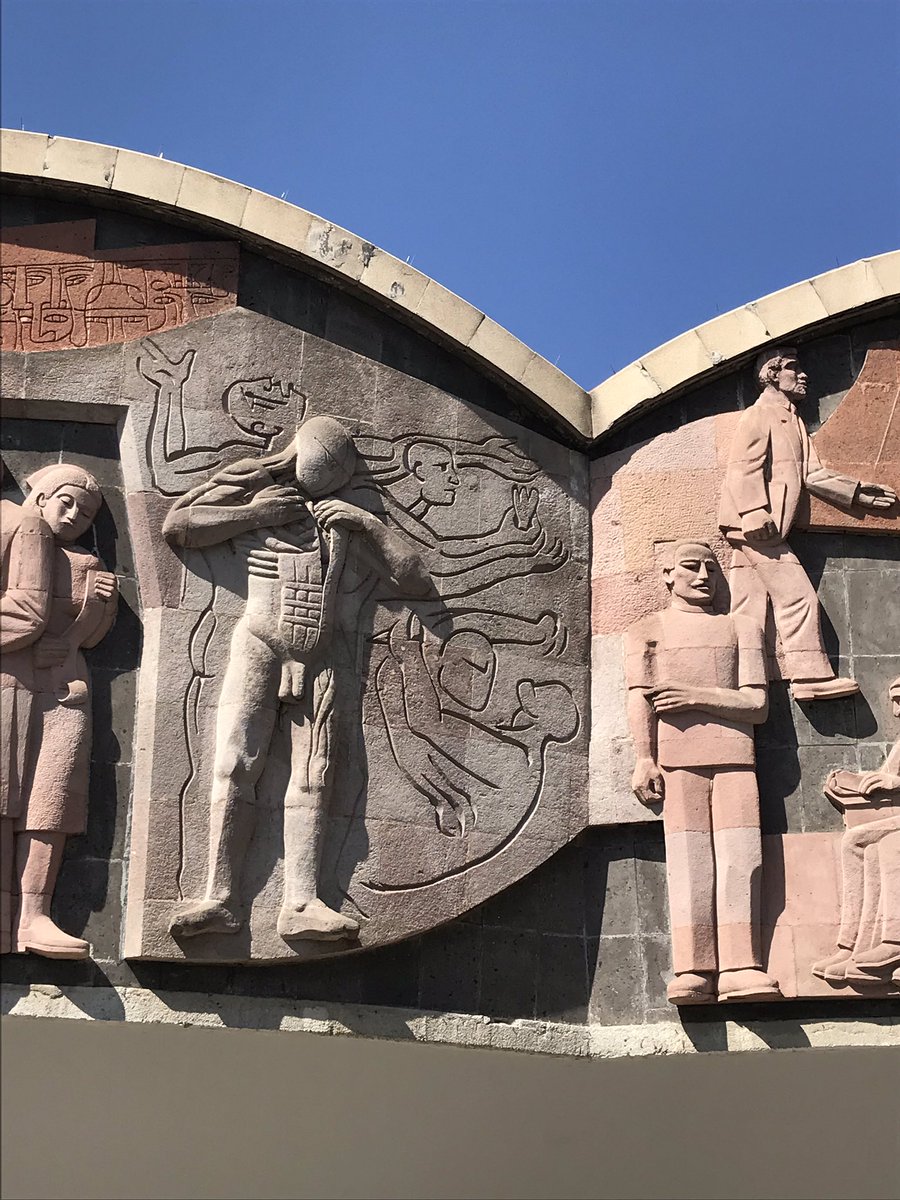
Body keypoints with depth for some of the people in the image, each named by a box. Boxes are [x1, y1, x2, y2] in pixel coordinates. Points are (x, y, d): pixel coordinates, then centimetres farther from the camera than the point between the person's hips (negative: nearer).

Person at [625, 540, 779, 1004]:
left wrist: (698, 696, -5)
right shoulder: (648, 630, 18)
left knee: (740, 855, -12)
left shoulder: (742, 627, 21)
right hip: (677, 753, -1)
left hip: (734, 751, 2)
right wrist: (644, 759, -9)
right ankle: (693, 970, -18)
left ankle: (740, 967, -17)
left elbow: (757, 704, 9)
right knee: (688, 857, -12)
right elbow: (640, 698, 5)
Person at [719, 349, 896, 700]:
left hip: (752, 531, 9)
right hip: (756, 526, -9)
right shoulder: (759, 415, -2)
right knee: (797, 597, -11)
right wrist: (756, 515, -24)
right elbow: (744, 468, -14)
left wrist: (857, 491, 17)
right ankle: (812, 676, -10)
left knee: (748, 611, 5)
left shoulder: (792, 420, 26)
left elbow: (813, 473, 22)